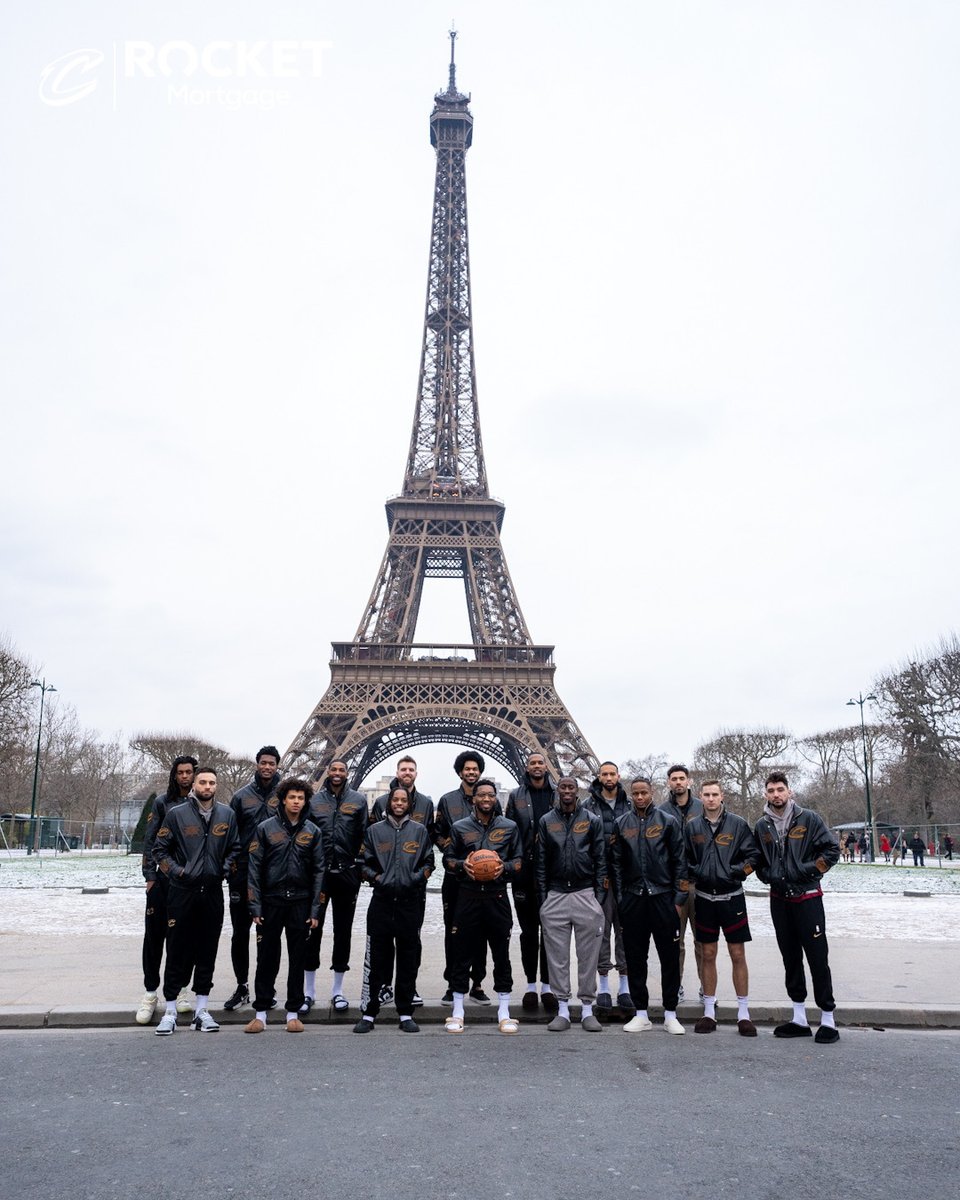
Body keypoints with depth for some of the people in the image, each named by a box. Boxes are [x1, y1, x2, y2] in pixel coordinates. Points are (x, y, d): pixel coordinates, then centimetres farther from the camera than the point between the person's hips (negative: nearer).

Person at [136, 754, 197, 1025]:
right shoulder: (162, 803, 3)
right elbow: (149, 841, 3)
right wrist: (150, 876, -3)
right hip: (163, 879, 0)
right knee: (154, 934, 1)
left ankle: (179, 988, 20)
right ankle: (150, 994, 11)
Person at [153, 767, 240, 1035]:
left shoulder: (227, 814, 5)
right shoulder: (176, 813, -3)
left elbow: (235, 848, 14)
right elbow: (160, 848, 3)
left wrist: (226, 869, -1)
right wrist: (175, 870, -8)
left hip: (213, 892, 3)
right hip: (182, 892, -2)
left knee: (207, 952, 8)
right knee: (177, 951, 2)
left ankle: (201, 1010, 18)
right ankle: (170, 1011, 12)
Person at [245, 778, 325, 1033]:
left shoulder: (312, 832, 5)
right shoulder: (265, 828, -1)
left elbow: (318, 871, 6)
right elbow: (254, 868, -1)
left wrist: (315, 910, 0)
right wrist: (255, 906, -7)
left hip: (300, 903, 2)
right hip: (271, 902, -1)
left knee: (298, 959, 7)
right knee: (267, 958, 4)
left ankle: (293, 1013, 18)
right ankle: (260, 1013, 15)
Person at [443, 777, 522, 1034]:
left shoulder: (509, 827, 8)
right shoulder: (460, 827, 6)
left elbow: (519, 859, 11)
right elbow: (448, 858, 11)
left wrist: (505, 867, -8)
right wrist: (462, 865, -9)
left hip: (497, 895, 1)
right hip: (468, 895, 0)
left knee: (502, 954, 5)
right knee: (462, 954, 4)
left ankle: (504, 1012, 15)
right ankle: (457, 1012, 15)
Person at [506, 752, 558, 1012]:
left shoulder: (558, 794, 5)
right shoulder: (516, 796, 5)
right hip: (525, 871, 0)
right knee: (528, 930, 8)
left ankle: (547, 986, 16)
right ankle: (531, 986, 18)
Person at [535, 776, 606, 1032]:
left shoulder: (592, 821, 4)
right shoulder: (546, 821, 7)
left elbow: (600, 861, 4)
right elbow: (541, 864, 8)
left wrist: (599, 898, -2)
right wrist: (542, 900, 3)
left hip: (586, 894, -1)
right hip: (555, 896, 1)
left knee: (588, 955, 4)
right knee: (557, 956, 5)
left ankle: (587, 1009, 14)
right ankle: (562, 1010, 14)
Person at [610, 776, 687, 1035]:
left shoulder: (667, 821, 1)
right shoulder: (622, 824, 7)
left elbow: (679, 861, 0)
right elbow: (616, 863, 8)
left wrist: (679, 898, -4)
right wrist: (620, 898, 3)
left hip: (663, 897, -2)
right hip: (633, 898, 2)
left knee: (670, 956, 3)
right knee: (635, 957, 7)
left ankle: (670, 1014, 14)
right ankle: (641, 1014, 18)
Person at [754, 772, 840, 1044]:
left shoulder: (808, 819, -6)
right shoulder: (762, 826, 6)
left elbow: (832, 849, -6)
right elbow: (757, 860, 17)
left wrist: (809, 869, -13)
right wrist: (768, 876, 0)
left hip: (807, 897, -4)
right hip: (779, 899, 4)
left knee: (818, 958, -3)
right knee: (790, 958, 11)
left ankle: (828, 1019, 7)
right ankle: (799, 1019, 19)